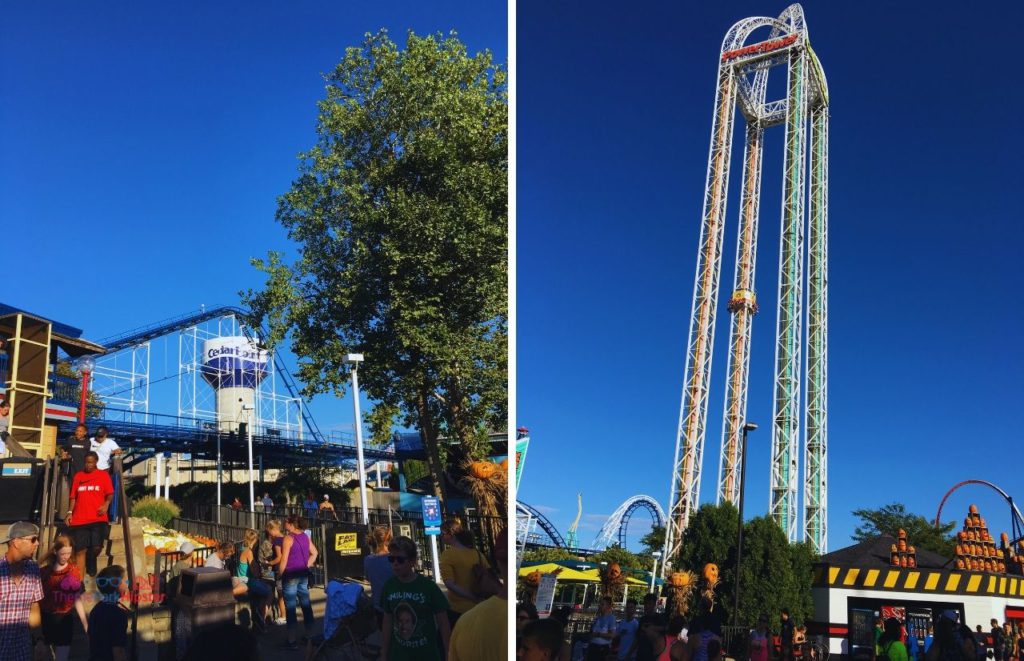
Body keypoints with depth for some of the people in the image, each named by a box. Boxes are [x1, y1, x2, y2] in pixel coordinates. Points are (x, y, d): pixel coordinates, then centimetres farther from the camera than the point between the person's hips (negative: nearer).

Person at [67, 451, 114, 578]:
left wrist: (106, 504, -17)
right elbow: (73, 496, 13)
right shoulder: (78, 476, 12)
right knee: (80, 550, -1)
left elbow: (110, 494, 2)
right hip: (79, 519, 2)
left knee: (96, 547, -8)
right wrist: (70, 512, 2)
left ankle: (91, 563, 27)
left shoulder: (103, 475, 6)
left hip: (98, 519, -1)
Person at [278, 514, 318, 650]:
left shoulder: (288, 538, -12)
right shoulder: (305, 536, 8)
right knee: (306, 605, 12)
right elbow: (314, 553, 14)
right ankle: (310, 635, 18)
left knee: (290, 607, -2)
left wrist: (280, 575, -5)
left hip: (291, 575, -7)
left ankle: (292, 641, 0)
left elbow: (284, 560, -13)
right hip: (303, 574, 7)